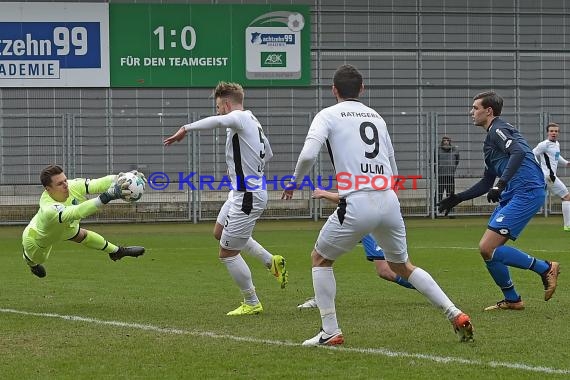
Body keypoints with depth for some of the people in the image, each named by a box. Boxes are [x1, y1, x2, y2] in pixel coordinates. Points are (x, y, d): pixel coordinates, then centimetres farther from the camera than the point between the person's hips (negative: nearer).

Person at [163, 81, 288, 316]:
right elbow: (268, 154, 24)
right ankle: (271, 261, 28)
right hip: (239, 193, 10)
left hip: (247, 197, -10)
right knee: (219, 232, 29)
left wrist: (186, 129, -39)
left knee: (227, 253, 0)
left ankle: (252, 304, 13)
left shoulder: (240, 118, -18)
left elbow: (218, 121, -42)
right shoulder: (252, 121, 11)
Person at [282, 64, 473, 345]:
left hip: (357, 205, -5)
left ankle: (330, 332, 9)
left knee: (320, 259, 17)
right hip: (389, 200, 5)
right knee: (402, 265, 23)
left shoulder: (328, 115, 5)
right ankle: (455, 315, 12)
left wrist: (294, 183, 7)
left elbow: (308, 154, -10)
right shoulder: (376, 116, 21)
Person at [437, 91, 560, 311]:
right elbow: (486, 183, 33)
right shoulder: (491, 138, 28)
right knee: (487, 249, 9)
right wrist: (457, 199, 30)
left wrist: (501, 184, -31)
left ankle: (545, 269, -8)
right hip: (512, 195, 10)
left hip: (526, 192, -10)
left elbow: (519, 152, -23)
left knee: (487, 248, -16)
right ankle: (512, 300, 15)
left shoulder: (498, 130, -3)